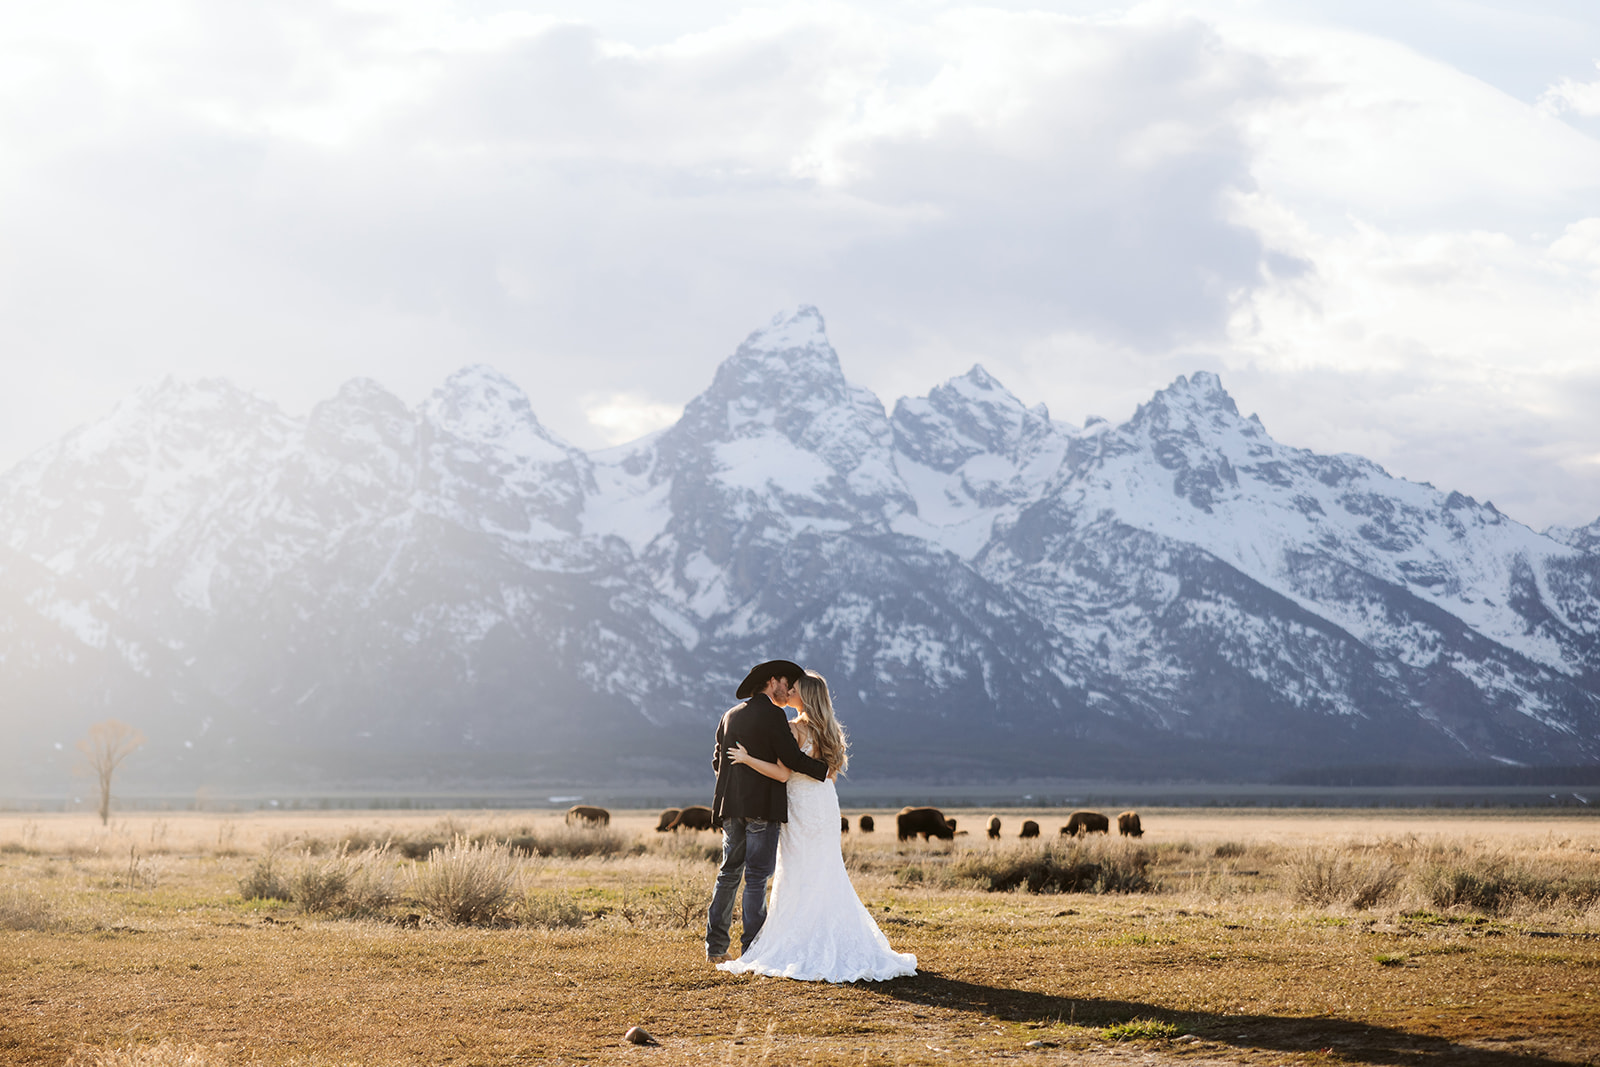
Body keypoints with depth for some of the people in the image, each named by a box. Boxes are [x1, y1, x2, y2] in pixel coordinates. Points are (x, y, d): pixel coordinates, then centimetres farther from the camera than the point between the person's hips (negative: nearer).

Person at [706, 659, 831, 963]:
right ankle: (752, 947, -3)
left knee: (730, 872, 12)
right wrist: (825, 769, -1)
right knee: (757, 875, -3)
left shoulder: (730, 715, 13)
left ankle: (716, 946, 10)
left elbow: (717, 760, 15)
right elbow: (792, 757, -13)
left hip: (731, 804, 6)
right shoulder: (772, 715, -8)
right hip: (763, 805, -6)